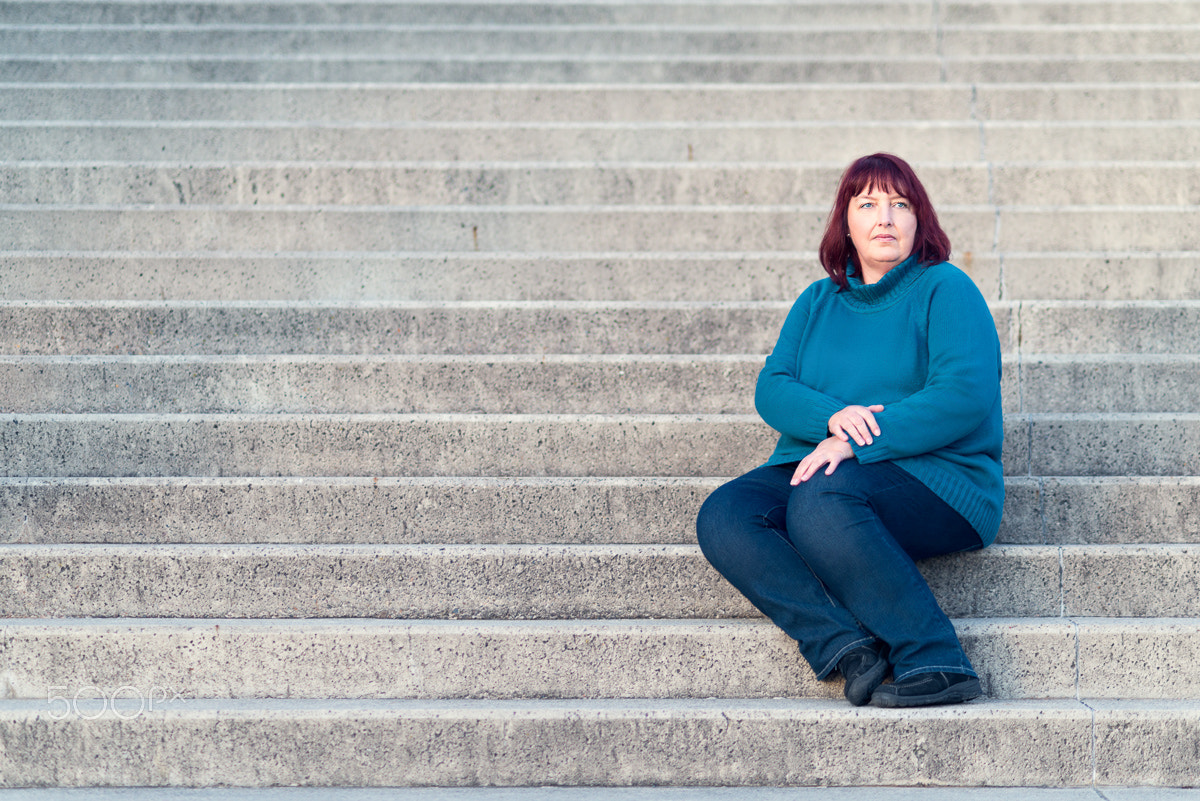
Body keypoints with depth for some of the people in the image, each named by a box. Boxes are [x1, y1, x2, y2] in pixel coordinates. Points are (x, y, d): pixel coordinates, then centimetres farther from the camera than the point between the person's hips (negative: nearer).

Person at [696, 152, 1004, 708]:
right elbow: (772, 389, 8)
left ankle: (934, 662, -33)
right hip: (815, 468, 6)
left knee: (820, 503, -37)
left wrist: (858, 442, -18)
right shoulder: (818, 302, 20)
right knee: (722, 517, -22)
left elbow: (965, 395, -12)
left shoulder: (945, 289, 2)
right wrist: (833, 415, -15)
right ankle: (844, 647, -35)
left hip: (934, 478, -6)